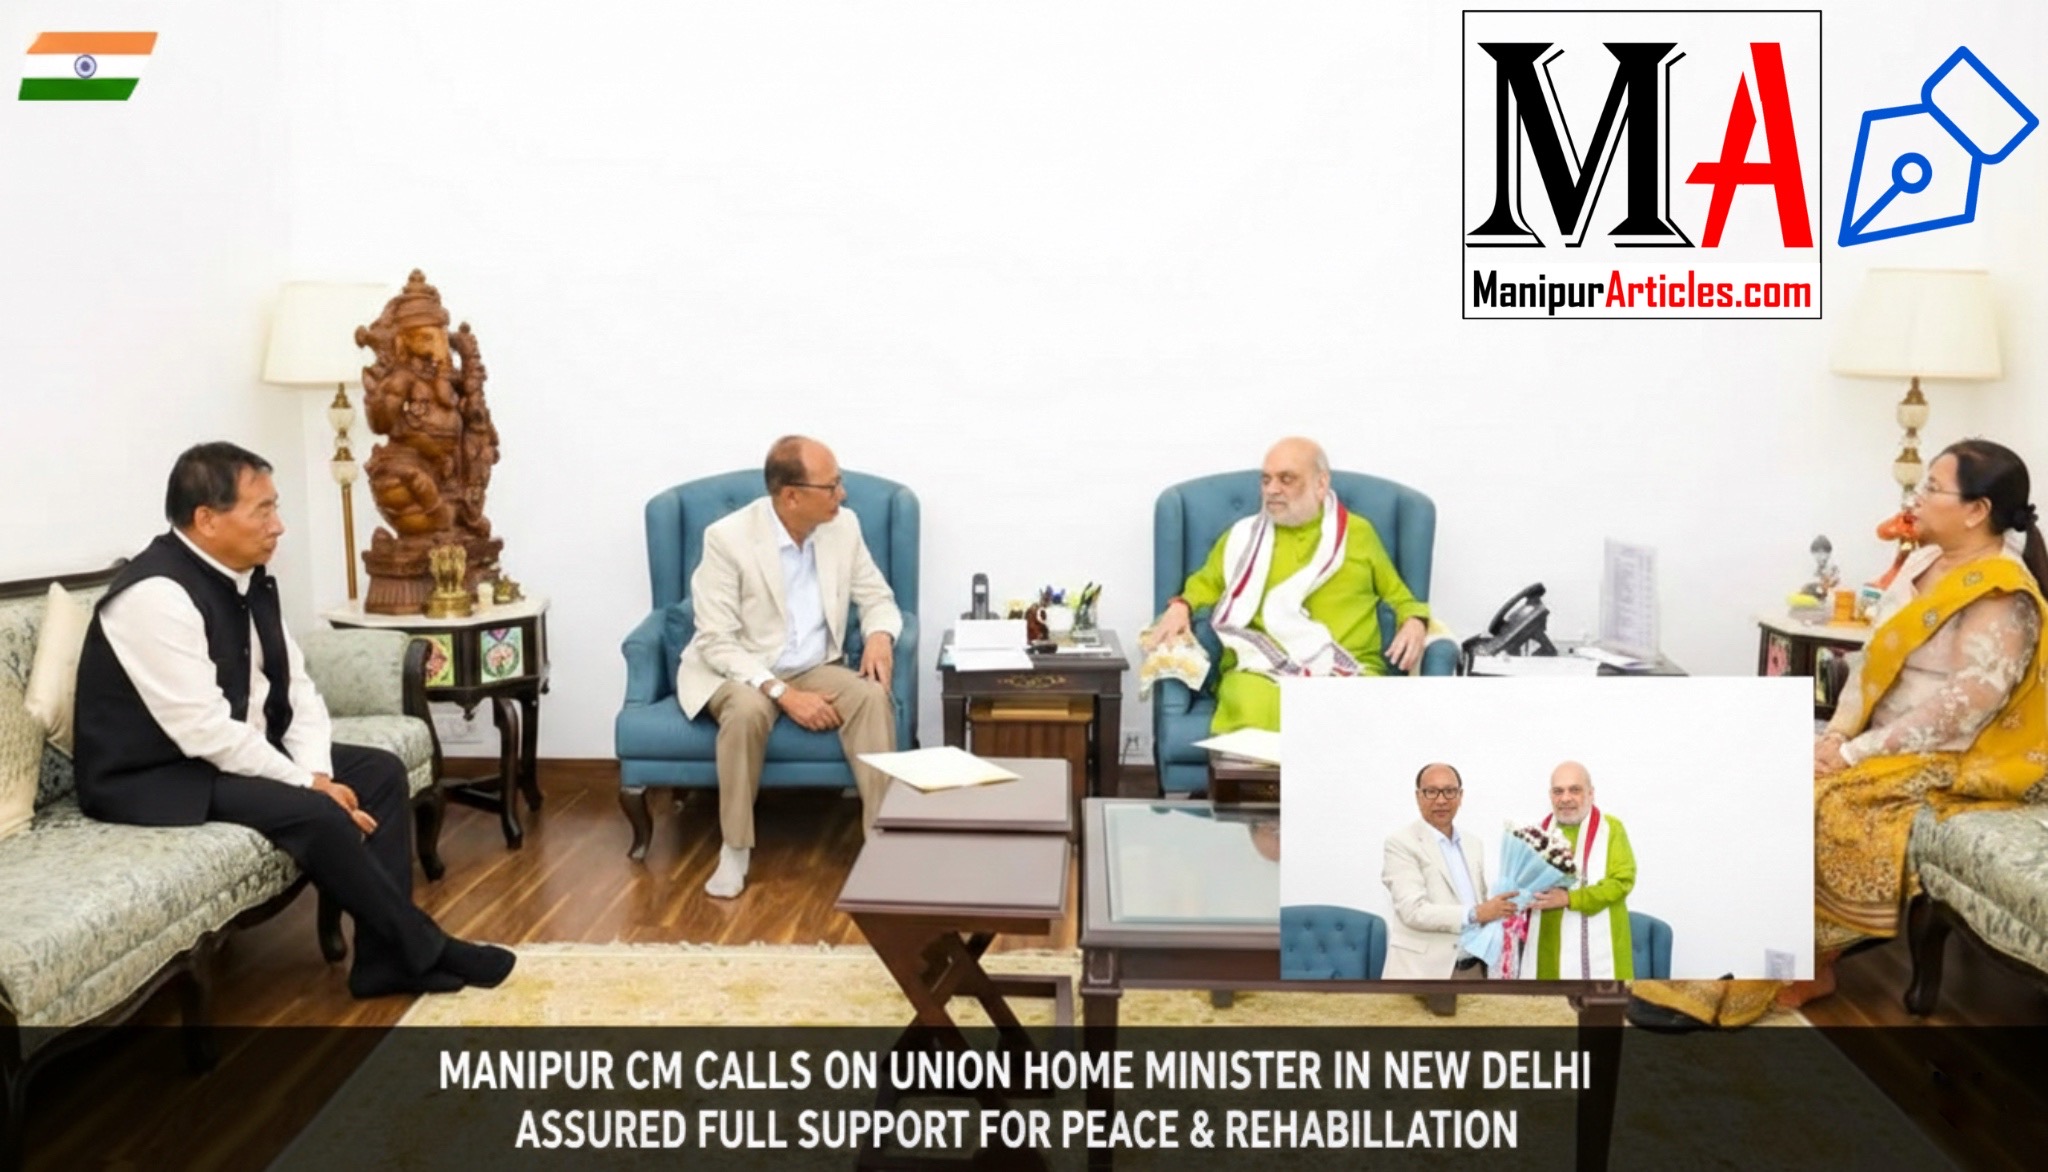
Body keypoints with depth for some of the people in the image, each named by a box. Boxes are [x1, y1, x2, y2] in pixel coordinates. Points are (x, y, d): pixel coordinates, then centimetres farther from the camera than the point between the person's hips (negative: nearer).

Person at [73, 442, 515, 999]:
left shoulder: (251, 578, 3)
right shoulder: (156, 596, -25)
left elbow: (294, 685, 5)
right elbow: (208, 732, -28)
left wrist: (318, 770, -11)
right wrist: (309, 785, -21)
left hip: (239, 752, 9)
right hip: (156, 778, -9)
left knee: (380, 771, -1)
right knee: (317, 815, -27)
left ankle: (386, 957, -2)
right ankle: (424, 949, -9)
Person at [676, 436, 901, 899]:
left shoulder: (843, 526, -5)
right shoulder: (727, 537, -19)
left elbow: (877, 596, 8)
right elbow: (717, 642, -20)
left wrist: (880, 634, -17)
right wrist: (783, 693, -30)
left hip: (814, 669, 4)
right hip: (737, 671, -3)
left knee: (873, 695, -27)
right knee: (748, 711, -37)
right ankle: (735, 850, -19)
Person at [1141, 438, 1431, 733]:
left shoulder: (1359, 533, 20)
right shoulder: (1244, 536, 22)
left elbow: (1398, 596, 23)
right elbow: (1204, 587, 22)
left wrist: (1415, 622, 1)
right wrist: (1180, 607, 0)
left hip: (1349, 672, 0)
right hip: (1261, 671, 0)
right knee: (1252, 712, -37)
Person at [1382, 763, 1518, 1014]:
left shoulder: (1474, 845, 15)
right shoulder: (1401, 843, -7)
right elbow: (1413, 911, -17)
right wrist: (1475, 913, -20)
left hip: (1472, 970, 6)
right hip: (1424, 973, -6)